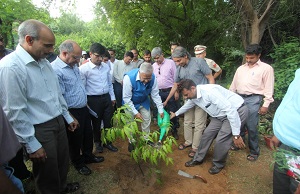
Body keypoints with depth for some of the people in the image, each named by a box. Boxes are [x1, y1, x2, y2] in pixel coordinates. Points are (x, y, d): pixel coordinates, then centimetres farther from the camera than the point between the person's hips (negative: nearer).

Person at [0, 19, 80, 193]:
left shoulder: (44, 61, 3)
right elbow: (14, 112, -19)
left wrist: (68, 117, 16)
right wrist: (32, 145, -14)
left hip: (59, 122, 8)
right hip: (40, 130, -7)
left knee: (63, 162, 25)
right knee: (47, 171, 15)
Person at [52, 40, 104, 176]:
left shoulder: (73, 65, 5)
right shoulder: (55, 70, -24)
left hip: (84, 109, 8)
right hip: (72, 113, -8)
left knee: (88, 134, 22)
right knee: (75, 139, 13)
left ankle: (88, 156, 45)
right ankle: (78, 163, 37)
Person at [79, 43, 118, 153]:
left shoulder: (106, 66, 4)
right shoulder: (84, 69, -11)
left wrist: (112, 97, 14)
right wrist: (86, 103, -8)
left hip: (107, 98, 4)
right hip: (94, 100, -4)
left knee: (108, 122, 13)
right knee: (96, 123, 14)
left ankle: (107, 142, 35)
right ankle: (97, 142, 38)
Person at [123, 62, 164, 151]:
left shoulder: (153, 78, -27)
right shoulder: (129, 78, -37)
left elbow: (155, 95, -15)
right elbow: (126, 98, -27)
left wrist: (161, 110, -11)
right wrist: (135, 112, -24)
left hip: (144, 101, 3)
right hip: (130, 102, -3)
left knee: (147, 119, 10)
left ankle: (146, 139, 34)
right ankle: (131, 142, 29)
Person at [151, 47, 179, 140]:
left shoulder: (170, 62, -5)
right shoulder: (154, 66, 9)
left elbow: (175, 78, -5)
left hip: (169, 91, -4)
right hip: (158, 92, 4)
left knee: (172, 112, 3)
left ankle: (174, 131, 20)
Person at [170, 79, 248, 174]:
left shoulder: (209, 91, -32)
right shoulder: (193, 97, -4)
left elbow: (230, 110, -32)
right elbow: (187, 105, 21)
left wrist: (236, 135, -28)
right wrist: (176, 114, 36)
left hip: (237, 111, -8)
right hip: (221, 115, 8)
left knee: (221, 140, -11)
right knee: (207, 134, 6)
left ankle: (218, 164, 16)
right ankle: (198, 159, 25)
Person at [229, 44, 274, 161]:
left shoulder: (266, 68, 0)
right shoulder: (241, 68, 16)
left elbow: (268, 88, -4)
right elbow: (234, 84, 19)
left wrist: (265, 104, -9)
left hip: (253, 100, -5)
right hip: (238, 98, 5)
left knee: (251, 127, -3)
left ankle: (254, 152, 15)